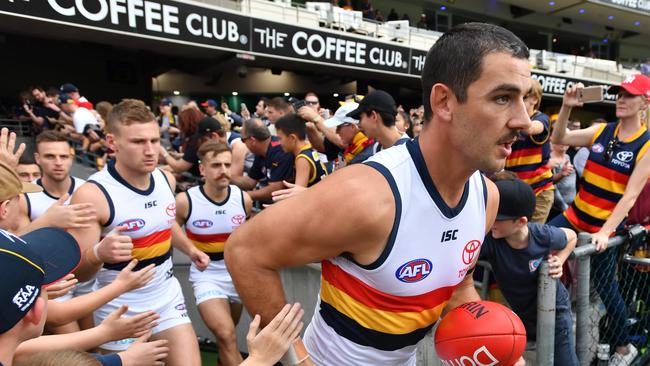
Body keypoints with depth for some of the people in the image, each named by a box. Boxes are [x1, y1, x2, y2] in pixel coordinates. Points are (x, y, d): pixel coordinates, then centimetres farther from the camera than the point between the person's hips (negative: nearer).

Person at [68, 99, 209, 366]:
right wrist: (98, 253, -38)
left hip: (167, 297, 4)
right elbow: (78, 273, -19)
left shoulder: (166, 180, -5)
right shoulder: (91, 195, -23)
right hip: (119, 309, -4)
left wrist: (189, 248, 6)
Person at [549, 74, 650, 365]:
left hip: (603, 227, -4)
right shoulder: (601, 131, 1)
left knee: (605, 288, 7)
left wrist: (605, 232, -25)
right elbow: (558, 139, -2)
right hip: (574, 216, 5)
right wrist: (566, 107, -17)